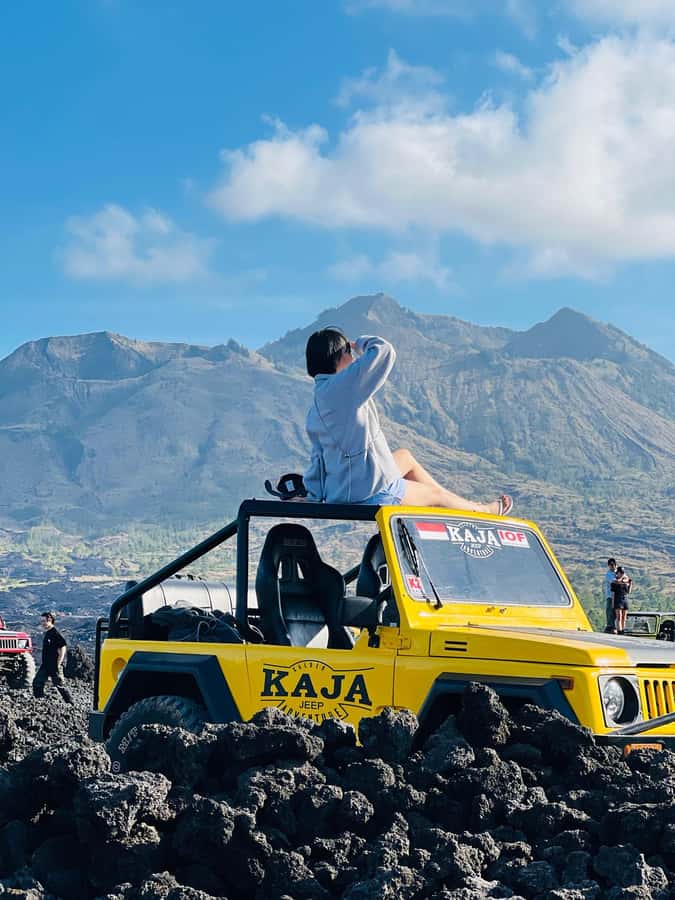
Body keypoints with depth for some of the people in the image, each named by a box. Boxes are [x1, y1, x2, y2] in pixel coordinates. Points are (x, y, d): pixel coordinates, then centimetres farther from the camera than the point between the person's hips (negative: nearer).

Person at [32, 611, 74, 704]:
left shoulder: (56, 634, -17)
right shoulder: (47, 633, 11)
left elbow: (62, 651, -19)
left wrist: (58, 665, -20)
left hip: (54, 666, -9)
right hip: (45, 665, 9)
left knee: (60, 685, 1)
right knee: (37, 683, 4)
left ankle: (70, 703, 15)